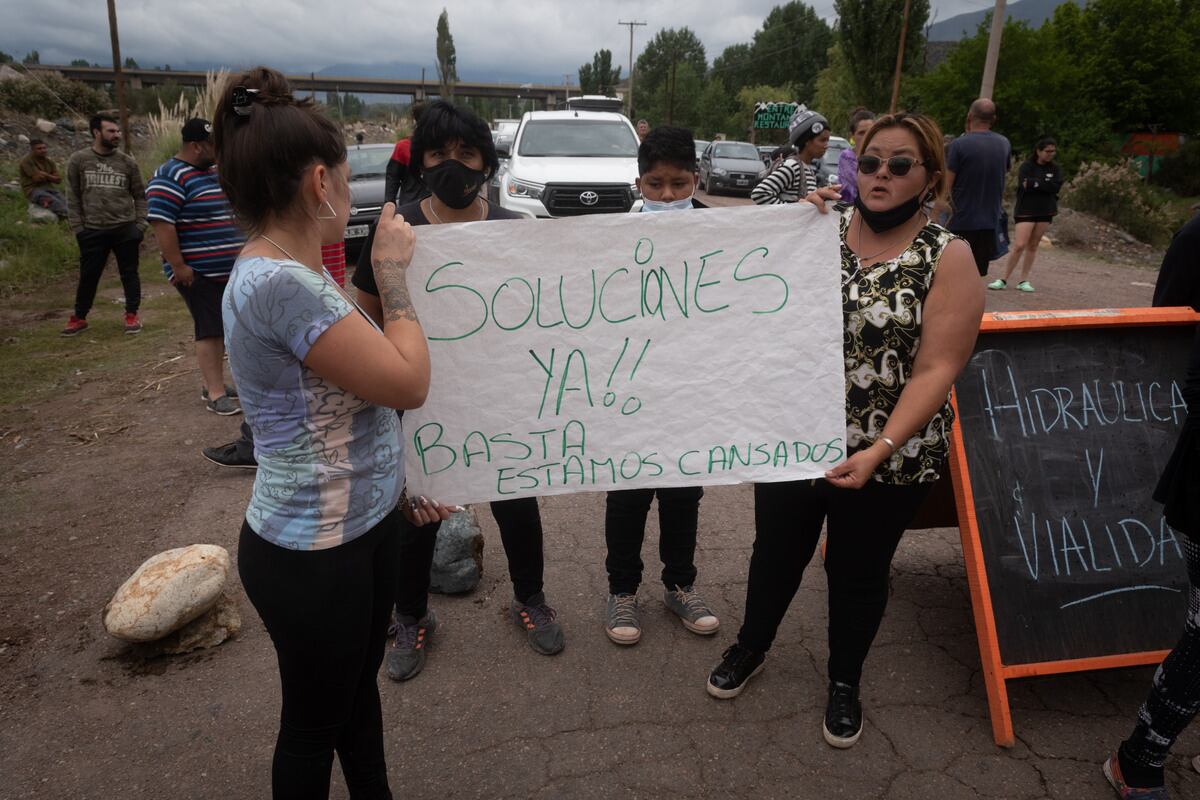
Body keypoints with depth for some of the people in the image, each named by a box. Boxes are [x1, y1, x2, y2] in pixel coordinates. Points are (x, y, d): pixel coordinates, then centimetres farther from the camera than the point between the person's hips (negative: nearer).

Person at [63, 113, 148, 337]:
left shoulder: (127, 162, 3)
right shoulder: (78, 160, 1)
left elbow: (140, 196, 9)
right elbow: (73, 197, 3)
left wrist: (140, 225, 1)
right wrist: (77, 227, -1)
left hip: (125, 229, 0)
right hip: (92, 231, 0)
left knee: (129, 273, 7)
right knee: (88, 276, 8)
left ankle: (132, 315, 20)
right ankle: (79, 318, 20)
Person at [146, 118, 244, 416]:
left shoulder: (215, 171, 14)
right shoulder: (171, 177, -14)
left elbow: (231, 211, 25)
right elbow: (161, 224, -21)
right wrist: (178, 266, -22)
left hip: (227, 270, 8)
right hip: (197, 273, -8)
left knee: (221, 328, 12)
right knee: (210, 330, -8)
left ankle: (214, 382, 23)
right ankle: (215, 393, -4)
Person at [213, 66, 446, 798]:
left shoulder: (292, 274, 5)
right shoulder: (279, 285, -27)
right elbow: (409, 384, -23)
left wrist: (401, 480, 15)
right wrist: (394, 276, -12)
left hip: (363, 527, 9)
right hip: (311, 554, -9)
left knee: (360, 688, 26)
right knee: (316, 719, 15)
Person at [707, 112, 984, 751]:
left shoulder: (947, 257, -9)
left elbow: (936, 368, -15)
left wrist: (880, 450, -25)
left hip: (886, 459, -2)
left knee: (857, 572, 16)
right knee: (775, 552, 19)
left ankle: (845, 681, 41)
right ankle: (751, 647, 45)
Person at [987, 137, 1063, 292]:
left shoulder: (1054, 169, 8)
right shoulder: (1027, 166, -4)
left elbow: (1056, 186, -7)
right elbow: (1023, 186, -20)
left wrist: (1034, 183, -13)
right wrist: (1045, 185, -13)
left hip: (1045, 211, 4)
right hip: (1025, 211, -4)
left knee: (1033, 246, 6)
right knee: (1019, 246, -13)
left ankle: (1024, 280, 10)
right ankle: (1004, 279, -3)